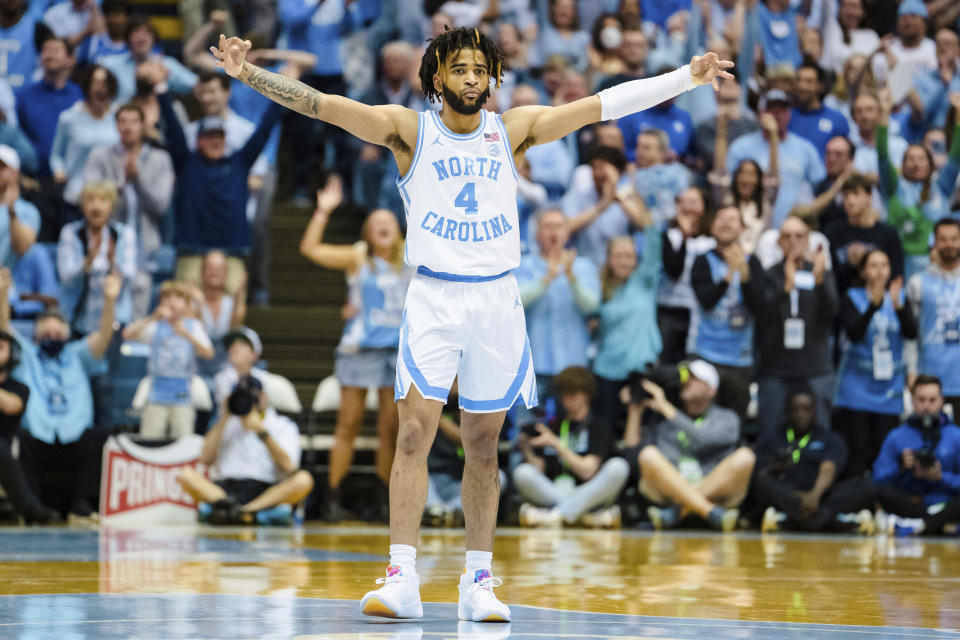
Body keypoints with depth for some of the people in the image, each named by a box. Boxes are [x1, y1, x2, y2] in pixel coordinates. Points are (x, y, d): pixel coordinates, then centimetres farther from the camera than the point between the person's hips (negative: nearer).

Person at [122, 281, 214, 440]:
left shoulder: (193, 326, 8)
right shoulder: (156, 326, 5)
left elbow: (208, 353, -7)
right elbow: (128, 334, -10)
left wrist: (188, 335, -24)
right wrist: (153, 318, -22)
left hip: (183, 398, 0)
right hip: (157, 397, 0)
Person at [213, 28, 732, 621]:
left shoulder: (513, 129, 6)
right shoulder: (408, 128, 0)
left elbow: (604, 105, 5)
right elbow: (320, 104, -7)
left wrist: (688, 77, 2)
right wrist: (249, 74, -16)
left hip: (497, 299, 2)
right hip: (433, 298, -2)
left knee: (483, 443, 6)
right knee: (415, 431, -13)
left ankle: (479, 583, 12)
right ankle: (403, 580, -15)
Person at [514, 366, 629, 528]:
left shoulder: (599, 428, 6)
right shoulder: (552, 426, 16)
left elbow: (587, 471, -7)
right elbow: (539, 469, 8)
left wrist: (556, 444, -12)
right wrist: (527, 450, -10)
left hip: (588, 497, -2)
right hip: (552, 494, 2)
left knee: (618, 466, -28)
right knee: (523, 472, -24)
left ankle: (555, 515, -36)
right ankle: (587, 515, -30)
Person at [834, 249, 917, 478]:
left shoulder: (899, 297, 7)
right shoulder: (852, 298, 0)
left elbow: (911, 333, -8)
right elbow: (854, 333, -16)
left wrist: (898, 305, -25)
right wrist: (874, 305, -28)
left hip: (889, 387, 3)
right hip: (857, 386, -2)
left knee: (883, 449, 0)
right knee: (858, 450, -6)